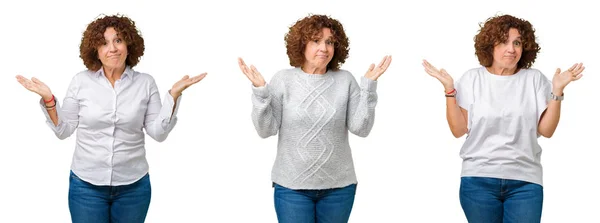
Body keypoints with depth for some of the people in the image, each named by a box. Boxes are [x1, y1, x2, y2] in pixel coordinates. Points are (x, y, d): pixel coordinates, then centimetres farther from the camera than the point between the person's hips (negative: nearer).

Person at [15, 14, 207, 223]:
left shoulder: (145, 83, -2)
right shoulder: (81, 81, -2)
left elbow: (158, 132, -5)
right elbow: (64, 130, 1)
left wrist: (174, 94, -13)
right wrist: (48, 99, -12)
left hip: (133, 186, 1)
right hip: (86, 185, 0)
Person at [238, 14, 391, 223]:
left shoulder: (346, 80, -1)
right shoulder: (283, 79, -3)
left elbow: (361, 128, -6)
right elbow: (266, 129, -5)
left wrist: (368, 86, -12)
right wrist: (259, 91, -17)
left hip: (338, 186, 1)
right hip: (292, 186, -1)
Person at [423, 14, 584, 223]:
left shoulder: (534, 79, 3)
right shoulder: (472, 78, 2)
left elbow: (546, 130, 0)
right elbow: (458, 130, -1)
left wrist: (557, 91, -8)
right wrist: (449, 90, -8)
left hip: (525, 181, 0)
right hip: (478, 179, 0)